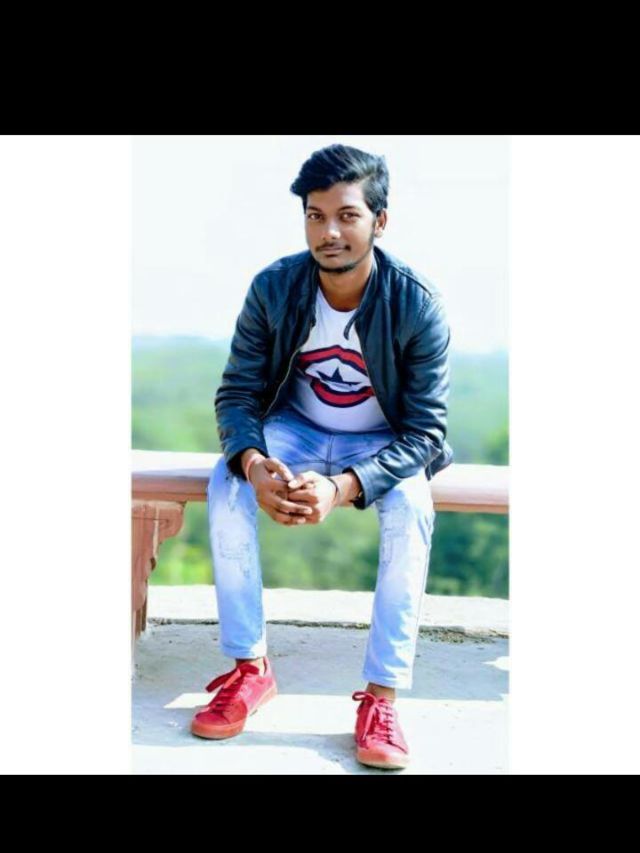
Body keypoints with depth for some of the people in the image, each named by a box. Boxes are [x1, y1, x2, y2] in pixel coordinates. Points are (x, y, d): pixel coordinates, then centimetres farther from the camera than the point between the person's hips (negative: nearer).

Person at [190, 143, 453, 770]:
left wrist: (343, 487, -39)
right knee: (226, 486, -27)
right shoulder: (273, 287, -15)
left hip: (381, 442, -2)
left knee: (411, 507, -33)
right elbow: (237, 392, -11)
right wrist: (254, 464, -34)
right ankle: (250, 669, -14)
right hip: (296, 429, 2)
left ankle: (382, 694, -25)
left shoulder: (417, 303, -22)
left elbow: (426, 429, -22)